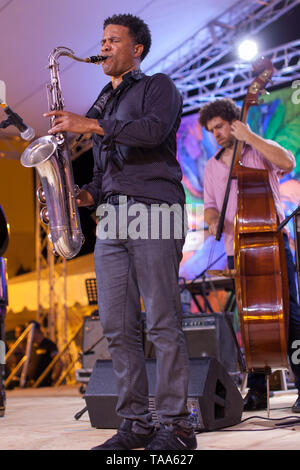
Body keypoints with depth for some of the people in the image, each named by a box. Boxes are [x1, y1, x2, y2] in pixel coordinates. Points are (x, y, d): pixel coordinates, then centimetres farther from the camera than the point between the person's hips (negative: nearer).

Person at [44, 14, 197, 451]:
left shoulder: (158, 86, 9)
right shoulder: (102, 103, 29)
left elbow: (154, 130, -13)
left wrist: (90, 125, -14)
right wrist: (85, 195, 8)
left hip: (153, 212, -7)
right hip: (111, 218, 7)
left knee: (162, 324, -9)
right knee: (117, 327, 1)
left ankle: (176, 426, -3)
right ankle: (135, 423, 8)